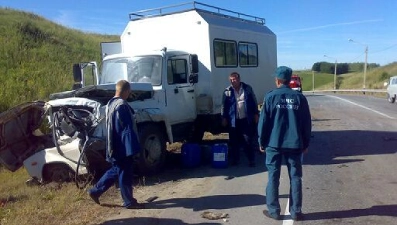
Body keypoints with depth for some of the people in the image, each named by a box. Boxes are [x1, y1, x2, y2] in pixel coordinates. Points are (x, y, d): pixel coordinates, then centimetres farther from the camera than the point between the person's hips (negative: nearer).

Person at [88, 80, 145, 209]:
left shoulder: (110, 104, 12)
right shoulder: (121, 105, -20)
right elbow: (128, 129, -22)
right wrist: (133, 147, -21)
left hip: (115, 145, 10)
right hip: (123, 146, -10)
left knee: (116, 170, 20)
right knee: (125, 173, 1)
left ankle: (95, 191, 25)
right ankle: (129, 202, 12)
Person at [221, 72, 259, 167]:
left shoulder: (247, 88, 1)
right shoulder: (227, 91, 0)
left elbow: (254, 102, 5)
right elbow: (224, 105, 3)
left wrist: (256, 114, 4)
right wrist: (224, 118, 0)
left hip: (246, 119, -1)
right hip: (233, 120, 1)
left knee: (249, 140, 2)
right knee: (234, 141, 8)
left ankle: (251, 160, 11)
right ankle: (235, 159, 20)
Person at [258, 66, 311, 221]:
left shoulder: (271, 97, -4)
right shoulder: (299, 98, 3)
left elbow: (263, 121, -4)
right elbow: (307, 123, 5)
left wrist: (262, 142, 5)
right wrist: (306, 143, 13)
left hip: (274, 144, -2)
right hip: (294, 144, 2)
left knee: (273, 178, 7)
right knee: (295, 178, 8)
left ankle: (273, 211, 11)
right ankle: (296, 212, 13)